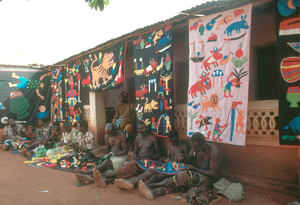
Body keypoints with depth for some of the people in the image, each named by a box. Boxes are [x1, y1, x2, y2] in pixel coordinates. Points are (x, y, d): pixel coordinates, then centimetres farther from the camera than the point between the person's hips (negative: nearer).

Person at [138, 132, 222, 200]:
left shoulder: (214, 152, -23)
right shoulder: (196, 146, -3)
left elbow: (213, 174, -22)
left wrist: (193, 168, -25)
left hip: (208, 177, -7)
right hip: (198, 173, 7)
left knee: (186, 176, -33)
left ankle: (153, 185, -32)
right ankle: (155, 192, -43)